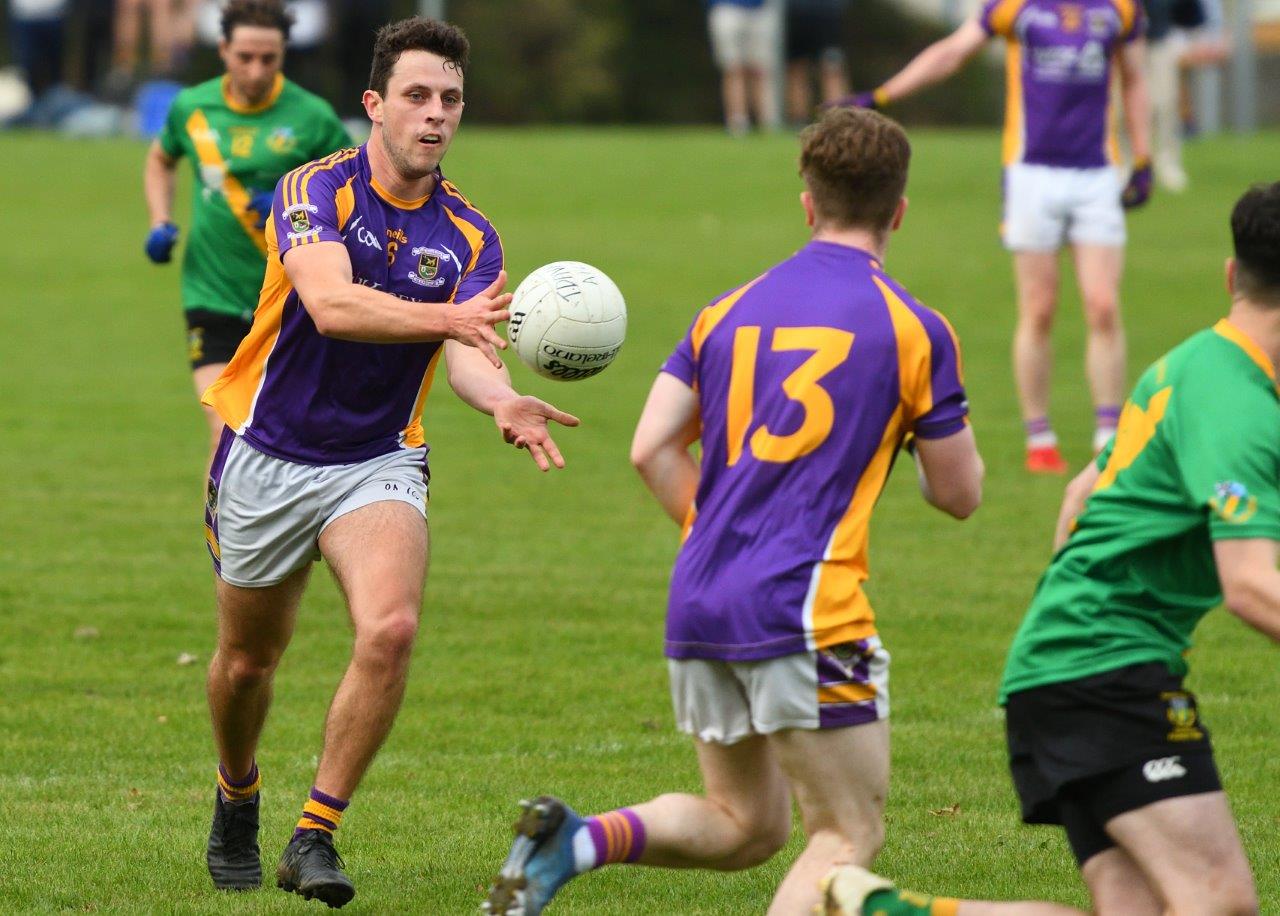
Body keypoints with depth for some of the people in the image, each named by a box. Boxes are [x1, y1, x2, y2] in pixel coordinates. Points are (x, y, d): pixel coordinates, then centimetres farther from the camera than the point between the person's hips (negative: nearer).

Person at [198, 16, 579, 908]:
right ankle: (237, 801, 45)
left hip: (380, 460, 1)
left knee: (391, 630, -24)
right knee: (248, 658, 13)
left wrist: (503, 401, -41)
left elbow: (466, 349, -18)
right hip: (269, 457, -1)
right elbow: (333, 305, -32)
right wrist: (448, 316, -47)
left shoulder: (469, 234, -3)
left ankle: (316, 835, -13)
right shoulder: (316, 191, -13)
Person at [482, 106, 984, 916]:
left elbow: (651, 449, 7)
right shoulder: (913, 329, -1)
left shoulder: (730, 312, 14)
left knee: (746, 826, 19)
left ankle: (577, 841, -5)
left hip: (699, 605, 6)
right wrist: (941, 427, 27)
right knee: (850, 834, 2)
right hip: (805, 607, -6)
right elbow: (959, 493, 6)